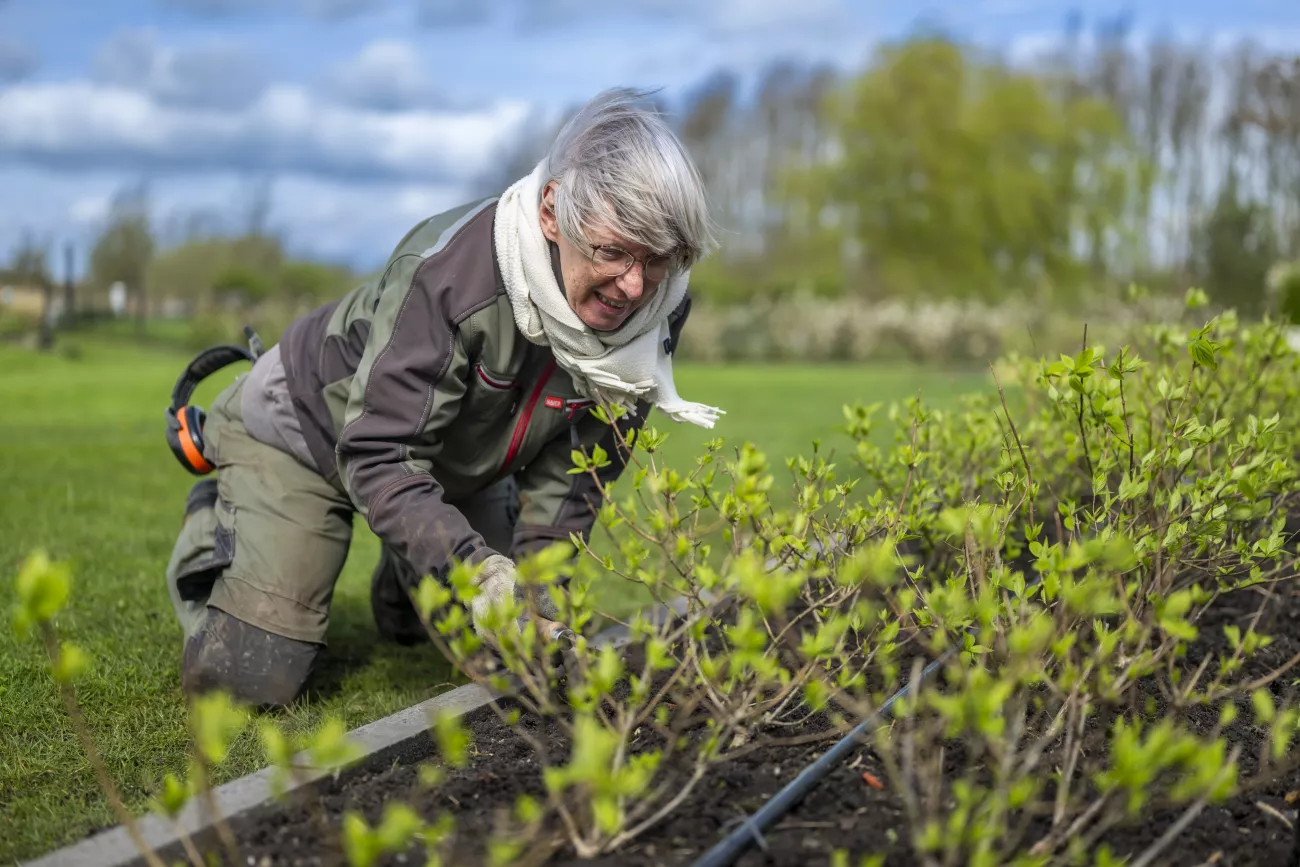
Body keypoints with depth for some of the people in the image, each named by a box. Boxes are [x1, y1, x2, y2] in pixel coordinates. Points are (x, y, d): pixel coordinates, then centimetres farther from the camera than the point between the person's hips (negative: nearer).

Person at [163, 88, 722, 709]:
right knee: (247, 677, -12)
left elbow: (572, 471, -13)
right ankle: (214, 524, 19)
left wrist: (539, 584, -25)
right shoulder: (450, 270, -40)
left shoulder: (651, 307, -22)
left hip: (452, 461, 6)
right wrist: (480, 572, -51)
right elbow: (377, 455, -39)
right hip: (310, 427, -5)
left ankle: (403, 583, 38)